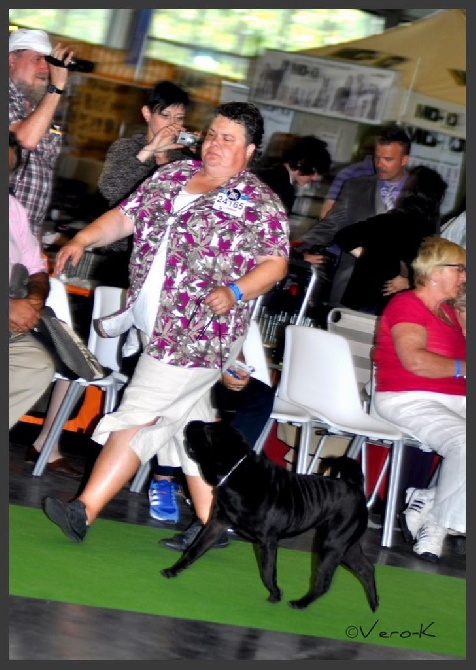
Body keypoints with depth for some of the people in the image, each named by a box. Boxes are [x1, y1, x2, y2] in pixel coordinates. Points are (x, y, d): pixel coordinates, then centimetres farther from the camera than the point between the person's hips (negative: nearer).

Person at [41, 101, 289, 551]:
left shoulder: (260, 204, -4)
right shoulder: (172, 176, 13)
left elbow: (275, 263, -8)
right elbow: (126, 216, 14)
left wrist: (235, 291, -25)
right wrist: (83, 239, -2)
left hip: (198, 332, -7)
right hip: (156, 325, 7)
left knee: (138, 418, -11)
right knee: (189, 423, 12)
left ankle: (84, 512, -12)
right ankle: (213, 523, 21)